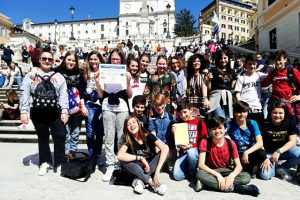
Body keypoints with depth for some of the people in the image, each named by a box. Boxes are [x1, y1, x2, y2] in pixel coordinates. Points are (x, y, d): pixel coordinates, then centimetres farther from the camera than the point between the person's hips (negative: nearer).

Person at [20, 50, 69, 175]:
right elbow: (25, 95, 3)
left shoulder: (58, 76, 6)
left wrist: (64, 111, -8)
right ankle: (45, 162, 28)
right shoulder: (30, 76, 6)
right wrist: (23, 112, -5)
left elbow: (63, 95, 0)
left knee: (60, 137, 0)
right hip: (37, 112, 1)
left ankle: (59, 163, 16)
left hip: (55, 112, 0)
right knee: (43, 138, 12)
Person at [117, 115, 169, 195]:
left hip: (151, 167, 0)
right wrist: (140, 158, -31)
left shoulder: (148, 136, -15)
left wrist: (157, 171, -40)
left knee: (163, 152, -27)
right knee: (124, 161, -27)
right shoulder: (128, 141, -12)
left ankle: (139, 180, -26)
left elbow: (165, 148, -31)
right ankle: (153, 183, -30)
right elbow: (119, 155, -32)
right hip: (139, 169, 1)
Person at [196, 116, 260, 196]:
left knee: (246, 177, -24)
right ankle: (234, 188, -31)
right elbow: (201, 164, -19)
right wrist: (217, 175, -30)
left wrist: (232, 175, -31)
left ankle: (209, 183, -27)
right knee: (200, 174, -35)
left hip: (225, 171, 2)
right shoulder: (205, 142, -13)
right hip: (211, 172, -2)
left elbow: (239, 166, -9)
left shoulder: (230, 143, -8)